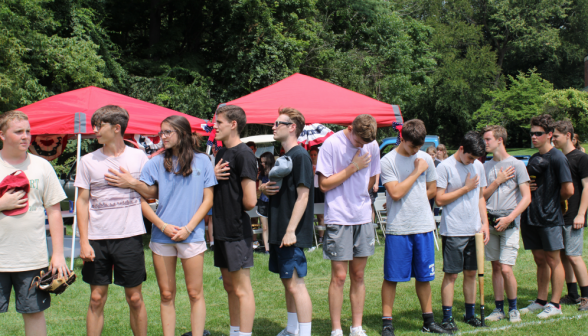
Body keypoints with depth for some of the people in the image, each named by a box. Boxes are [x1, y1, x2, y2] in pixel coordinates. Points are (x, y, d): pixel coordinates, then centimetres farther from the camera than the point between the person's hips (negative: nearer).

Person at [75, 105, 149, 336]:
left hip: (129, 237, -1)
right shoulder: (88, 161, 5)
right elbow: (82, 201, 4)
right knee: (97, 299, 6)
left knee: (135, 298, 5)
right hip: (97, 238, 1)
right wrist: (84, 241, -3)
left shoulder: (138, 157, 3)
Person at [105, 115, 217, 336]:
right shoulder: (155, 163, 6)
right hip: (161, 236, 2)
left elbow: (208, 199, 2)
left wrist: (188, 228, -8)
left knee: (195, 293, 2)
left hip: (191, 234, -2)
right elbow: (142, 199, 3)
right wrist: (163, 226, -9)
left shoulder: (202, 161, 3)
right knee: (166, 294, 8)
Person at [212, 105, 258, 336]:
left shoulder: (243, 154, -16)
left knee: (242, 290, -3)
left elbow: (250, 201, -21)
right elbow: (213, 189, 19)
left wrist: (235, 208, -1)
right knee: (230, 287, 16)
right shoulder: (221, 152, 13)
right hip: (222, 230, 9)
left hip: (237, 232, -9)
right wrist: (213, 176, -2)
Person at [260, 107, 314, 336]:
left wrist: (291, 230, -23)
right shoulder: (283, 156, 16)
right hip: (278, 231, 10)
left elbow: (303, 196, -18)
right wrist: (264, 189, 2)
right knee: (287, 281, 16)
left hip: (291, 233, -10)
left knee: (296, 284, -8)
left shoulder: (300, 156, -13)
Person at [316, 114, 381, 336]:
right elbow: (324, 184, -12)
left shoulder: (372, 146, 5)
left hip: (363, 218, 4)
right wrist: (353, 167, -13)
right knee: (339, 276, -4)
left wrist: (360, 200, 8)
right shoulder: (331, 144, -10)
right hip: (338, 218, -4)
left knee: (358, 275, 9)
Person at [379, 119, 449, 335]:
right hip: (397, 227, -4)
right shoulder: (388, 161, -7)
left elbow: (432, 190, 15)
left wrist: (409, 202, 6)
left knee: (424, 276, 11)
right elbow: (396, 193, -16)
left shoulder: (426, 159, 7)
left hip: (423, 226, 4)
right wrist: (417, 171, -11)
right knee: (391, 277, 1)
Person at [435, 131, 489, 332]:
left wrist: (485, 223, 7)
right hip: (453, 231, -5)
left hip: (474, 230, 6)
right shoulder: (445, 167, -9)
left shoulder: (478, 166, 10)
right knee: (451, 275, 0)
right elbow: (440, 199, -11)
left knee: (471, 273, 11)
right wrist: (466, 188, -11)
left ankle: (470, 314, 22)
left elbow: (480, 197, 16)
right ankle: (447, 317, 7)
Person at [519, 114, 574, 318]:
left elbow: (568, 190, -16)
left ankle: (555, 304, 8)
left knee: (553, 260, 1)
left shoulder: (557, 158, -11)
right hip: (532, 217, 7)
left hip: (550, 218, -7)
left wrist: (554, 200, 2)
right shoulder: (533, 159, 13)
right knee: (540, 260, 13)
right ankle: (541, 300, 21)